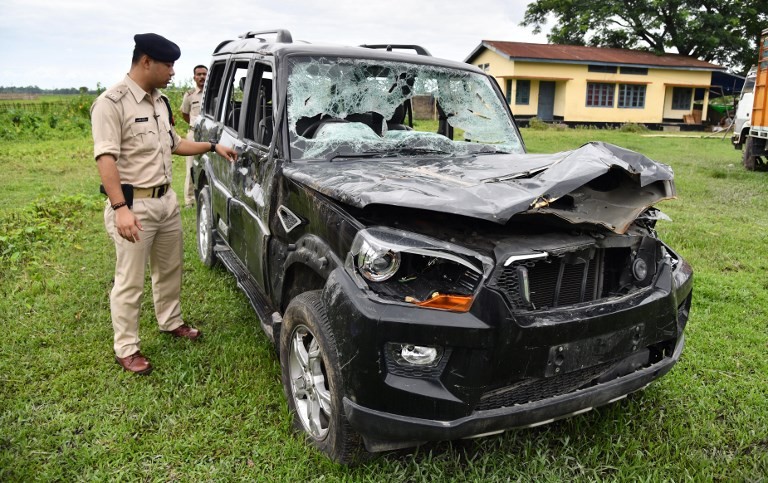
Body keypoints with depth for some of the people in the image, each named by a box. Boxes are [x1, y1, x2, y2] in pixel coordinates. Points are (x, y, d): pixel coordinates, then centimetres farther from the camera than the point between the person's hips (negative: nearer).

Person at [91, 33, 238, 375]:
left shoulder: (160, 102, 11)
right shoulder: (112, 102, -15)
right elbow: (106, 158, -21)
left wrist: (213, 147, 16)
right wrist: (120, 208, -28)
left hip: (166, 200, 8)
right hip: (133, 205, -8)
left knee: (170, 269, 20)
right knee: (130, 282, 2)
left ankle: (171, 323, 39)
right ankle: (126, 350, 15)